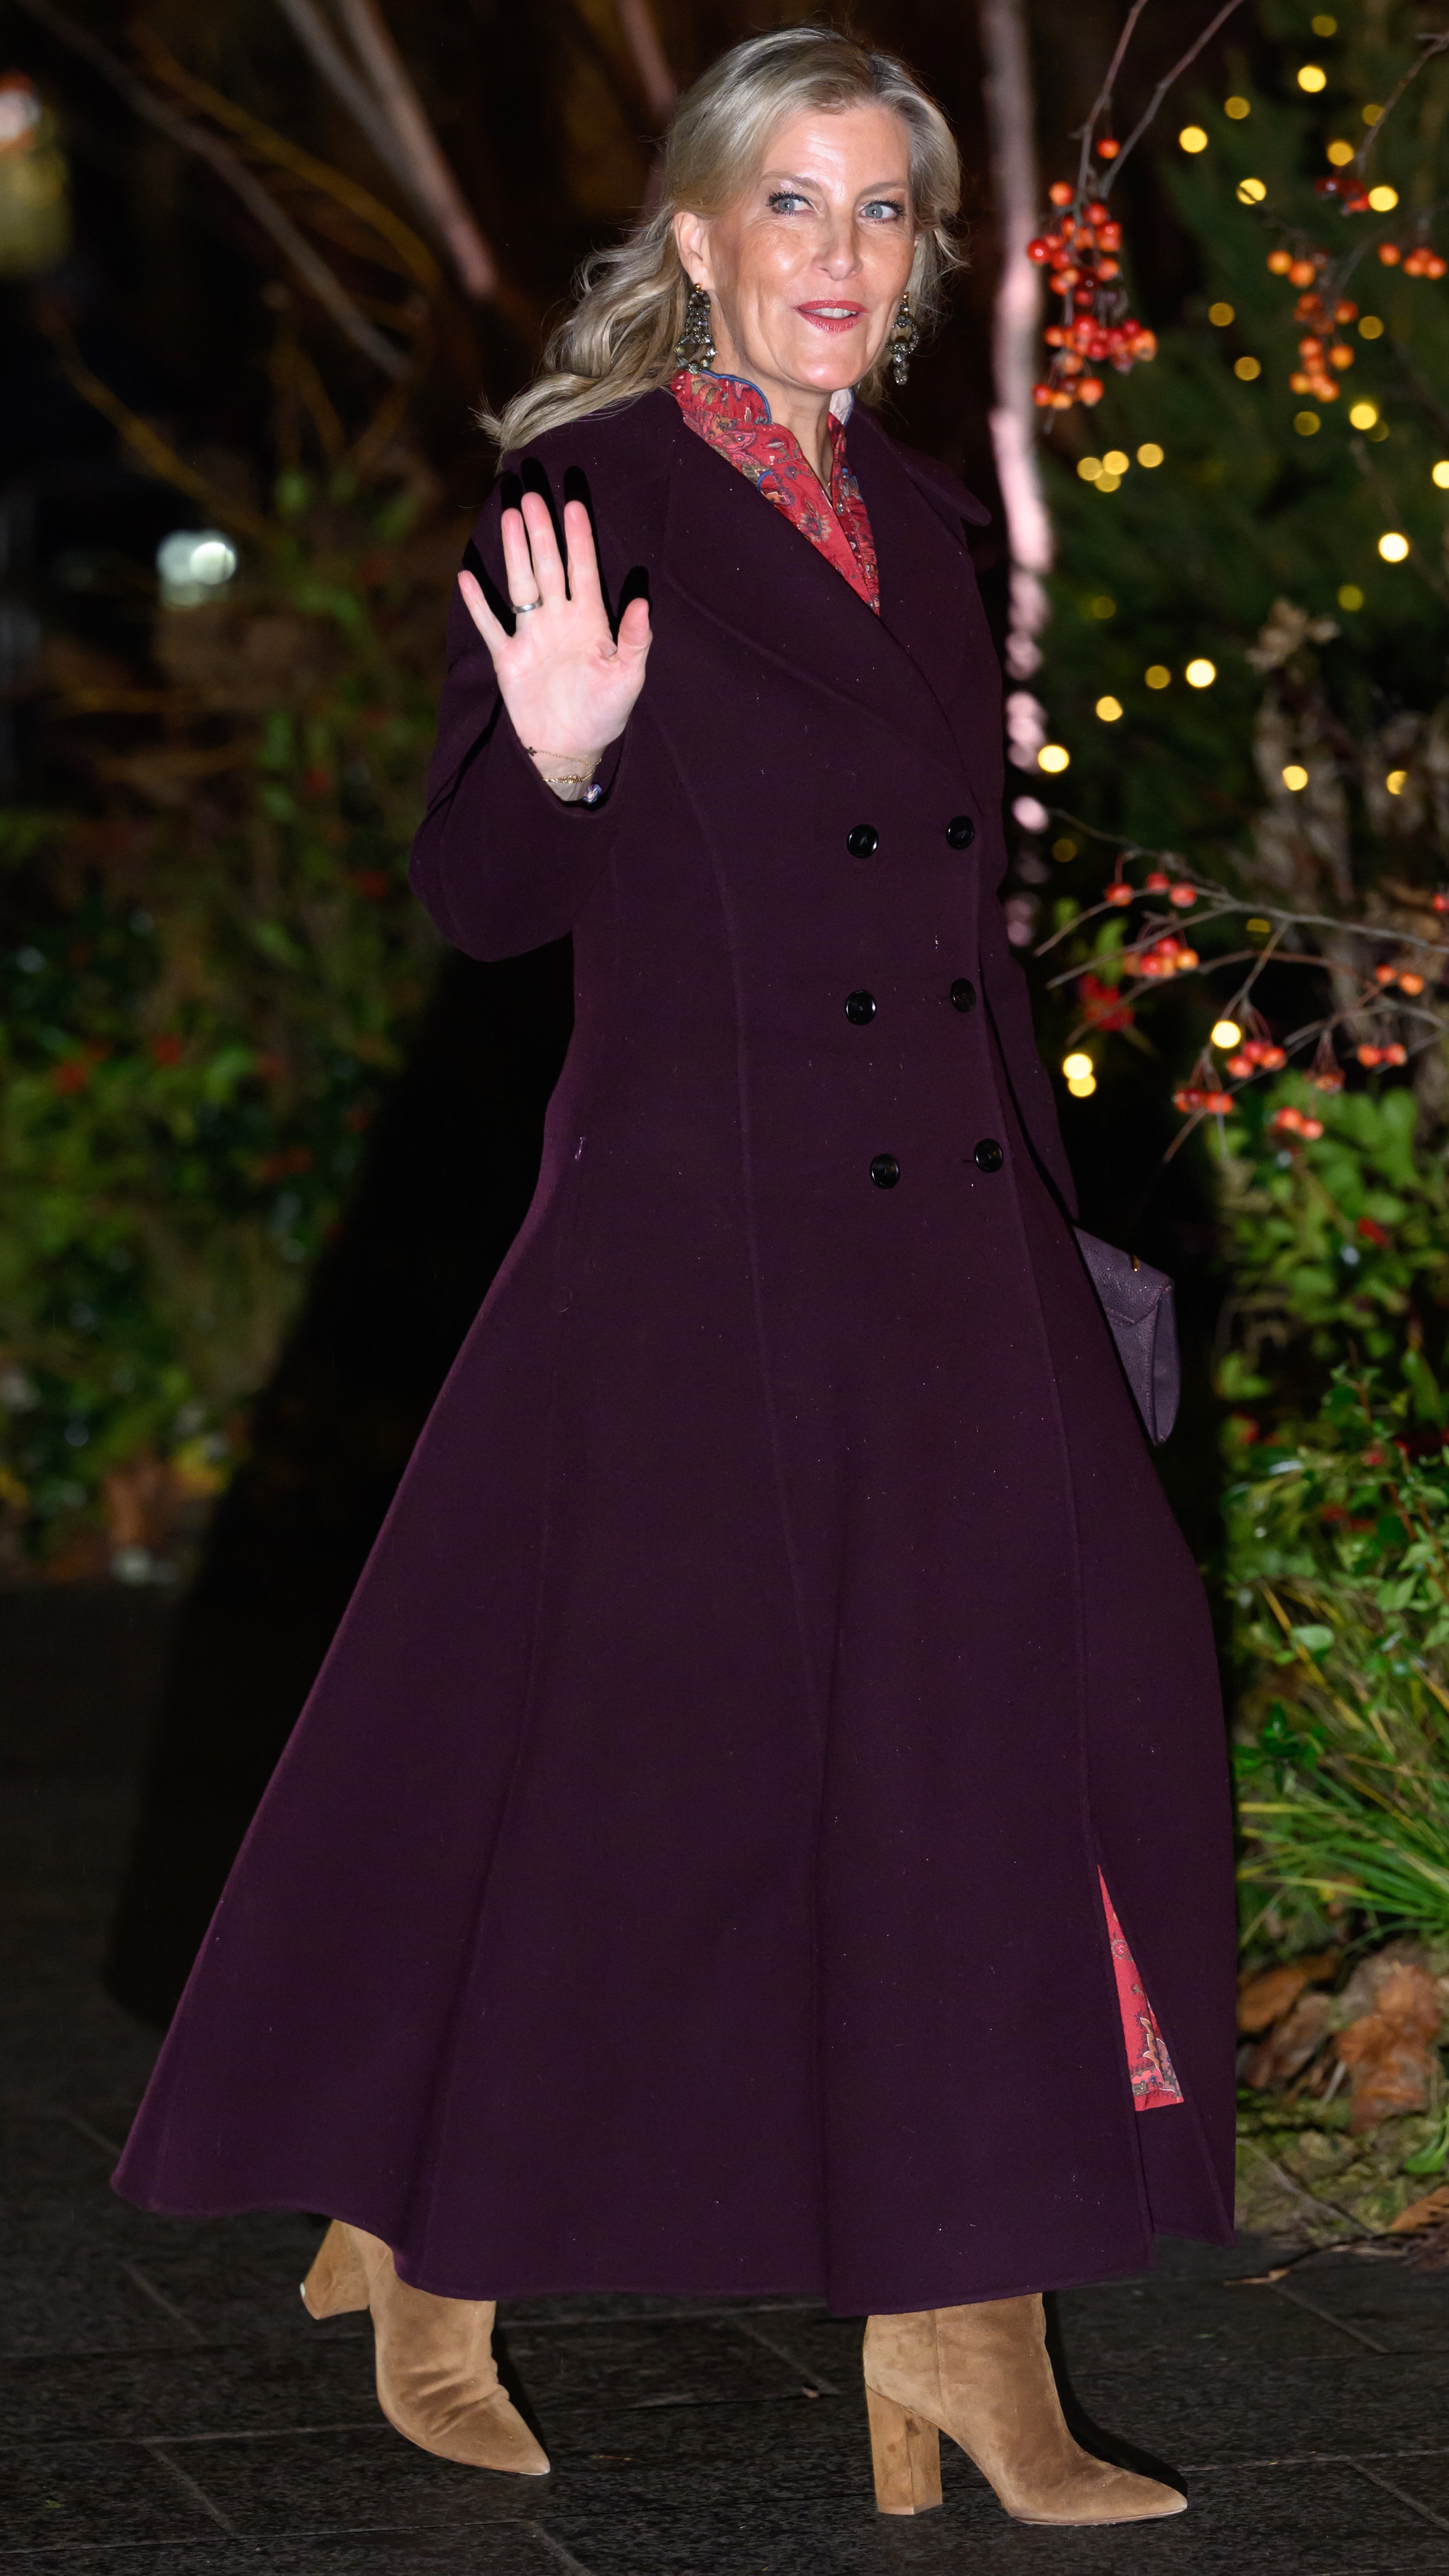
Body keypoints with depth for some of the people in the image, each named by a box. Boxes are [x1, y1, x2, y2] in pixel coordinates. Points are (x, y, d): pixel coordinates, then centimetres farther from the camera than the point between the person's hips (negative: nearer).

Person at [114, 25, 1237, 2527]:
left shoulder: (920, 526, 14)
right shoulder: (587, 497, -6)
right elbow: (473, 898, -8)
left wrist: (1053, 1219, 19)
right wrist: (559, 752, -29)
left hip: (948, 1236, 6)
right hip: (703, 1236, -6)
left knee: (990, 1736, 0)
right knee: (616, 1751, 1)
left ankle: (964, 2339, 6)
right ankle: (422, 2248, 21)